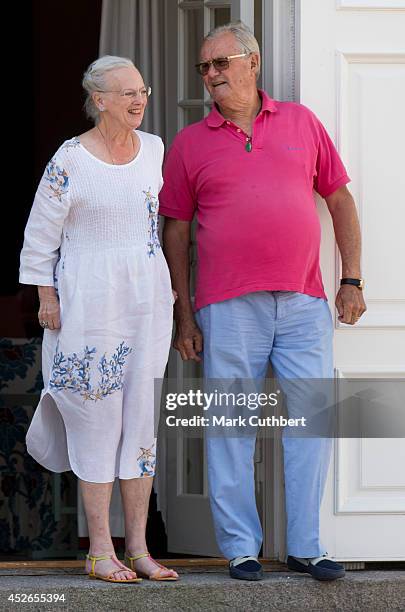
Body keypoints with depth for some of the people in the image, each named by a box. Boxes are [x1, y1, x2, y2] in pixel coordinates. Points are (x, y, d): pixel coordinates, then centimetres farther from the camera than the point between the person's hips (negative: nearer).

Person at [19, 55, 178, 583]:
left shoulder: (155, 150, 7)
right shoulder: (70, 161, -9)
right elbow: (42, 233, -3)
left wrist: (169, 285, 17)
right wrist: (46, 296, -5)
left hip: (147, 296, 5)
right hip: (90, 298, -5)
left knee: (141, 417, 5)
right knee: (98, 419, -3)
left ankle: (138, 547, 11)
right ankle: (100, 550, 4)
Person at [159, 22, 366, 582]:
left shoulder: (301, 122, 11)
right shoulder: (190, 144, 7)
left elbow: (340, 200, 14)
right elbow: (176, 232, 9)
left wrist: (351, 280, 7)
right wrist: (184, 316, 4)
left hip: (304, 301, 1)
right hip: (229, 306, -1)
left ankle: (306, 546, 7)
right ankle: (240, 547, 7)